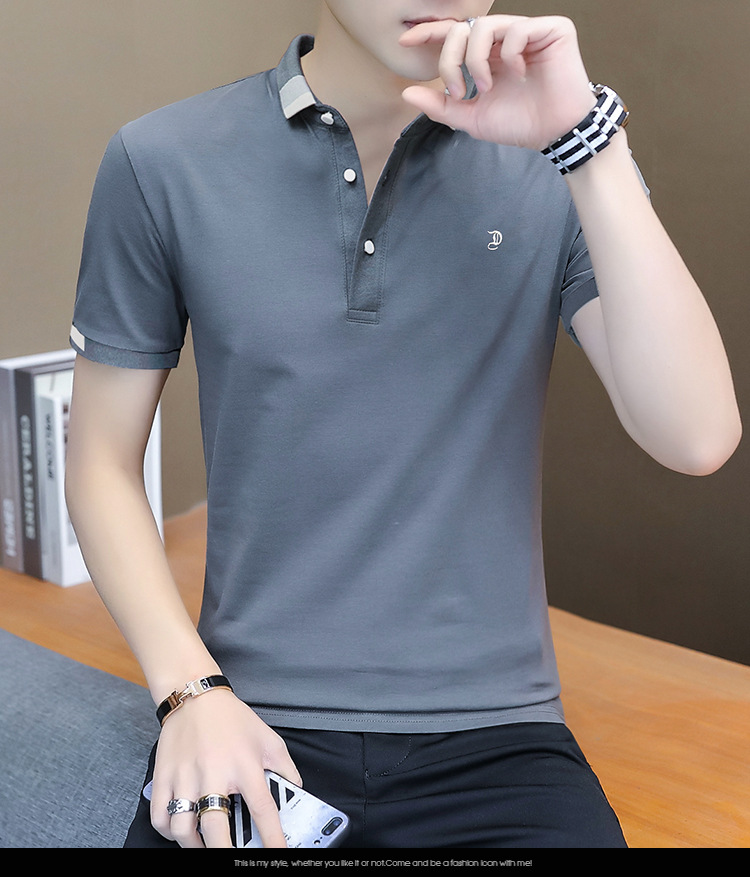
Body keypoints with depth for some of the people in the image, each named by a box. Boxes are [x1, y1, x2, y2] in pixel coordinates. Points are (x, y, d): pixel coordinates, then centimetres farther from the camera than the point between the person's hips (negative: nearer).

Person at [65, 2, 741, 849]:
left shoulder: (553, 167, 0)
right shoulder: (163, 163, -1)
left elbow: (696, 439, -13)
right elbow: (103, 464, 4)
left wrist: (587, 136, -17)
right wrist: (191, 691, -8)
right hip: (249, 724, 0)